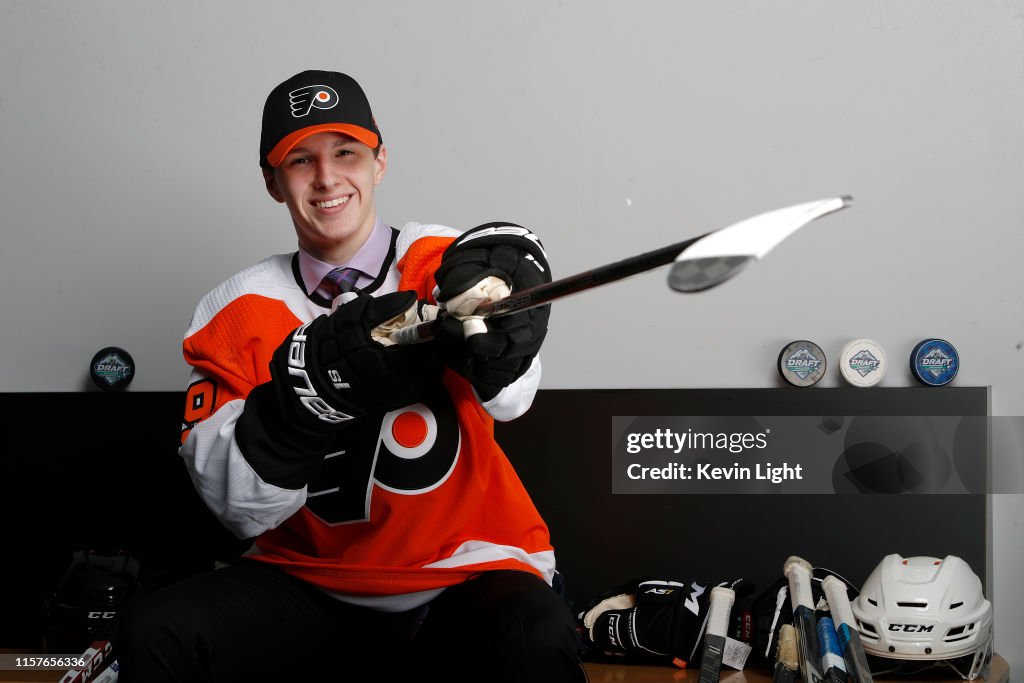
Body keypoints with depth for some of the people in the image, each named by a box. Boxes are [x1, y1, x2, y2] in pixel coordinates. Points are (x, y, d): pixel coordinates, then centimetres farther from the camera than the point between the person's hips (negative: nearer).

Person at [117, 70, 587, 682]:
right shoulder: (239, 311, 3)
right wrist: (309, 381, -24)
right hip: (312, 583, 3)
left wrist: (489, 294, -49)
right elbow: (241, 509, -6)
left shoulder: (442, 262, -3)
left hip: (469, 574, -2)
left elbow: (507, 397, -25)